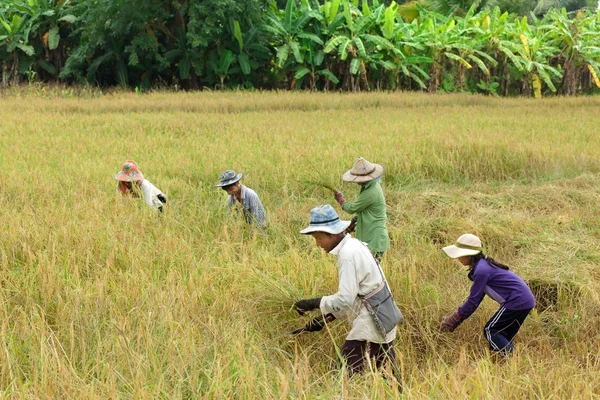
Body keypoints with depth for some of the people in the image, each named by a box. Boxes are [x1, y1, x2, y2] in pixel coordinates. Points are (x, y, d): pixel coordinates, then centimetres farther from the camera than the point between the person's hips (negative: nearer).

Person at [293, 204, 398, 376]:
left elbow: (345, 299, -23)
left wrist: (314, 303, -12)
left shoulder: (348, 254, -19)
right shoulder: (354, 245, 12)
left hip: (369, 324, -10)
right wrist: (325, 318, 12)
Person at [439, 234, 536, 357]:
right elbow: (476, 298, 16)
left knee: (490, 331, -3)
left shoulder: (481, 270, -17)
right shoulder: (484, 265, 14)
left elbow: (473, 301, -14)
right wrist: (455, 320, 14)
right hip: (525, 300, 10)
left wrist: (452, 321, -5)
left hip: (517, 301, -10)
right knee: (503, 336, 16)